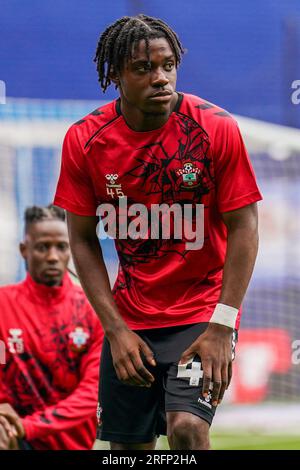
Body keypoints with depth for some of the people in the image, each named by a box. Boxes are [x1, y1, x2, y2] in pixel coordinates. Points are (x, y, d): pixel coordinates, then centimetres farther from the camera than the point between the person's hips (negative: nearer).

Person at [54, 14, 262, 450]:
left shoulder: (217, 129, -14)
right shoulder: (84, 140, -7)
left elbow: (243, 228, -10)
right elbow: (83, 239, 0)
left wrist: (221, 326, -18)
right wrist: (116, 329, -8)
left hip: (203, 310, -3)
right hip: (129, 317, 3)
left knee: (187, 427, -23)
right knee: (129, 445, 7)